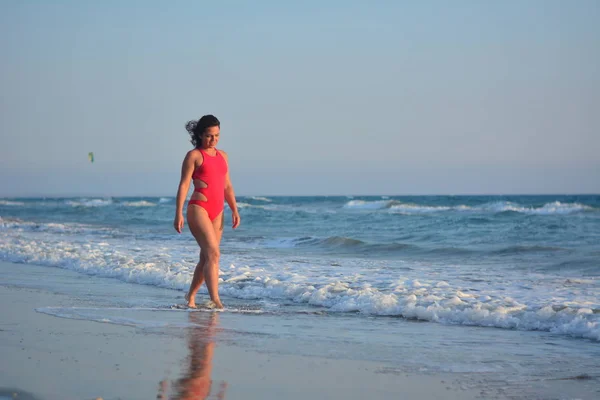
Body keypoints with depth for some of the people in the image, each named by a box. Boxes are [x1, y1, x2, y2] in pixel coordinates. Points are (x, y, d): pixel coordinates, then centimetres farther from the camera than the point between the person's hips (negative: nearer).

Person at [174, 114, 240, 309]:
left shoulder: (222, 156, 17)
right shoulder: (194, 155, -1)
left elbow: (227, 186, 19)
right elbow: (184, 185, -5)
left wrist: (234, 210, 9)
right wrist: (179, 214, -12)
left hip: (217, 212, 7)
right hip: (198, 208, -7)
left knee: (206, 258, 10)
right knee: (213, 253, -18)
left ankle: (191, 296, 25)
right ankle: (215, 300, -23)